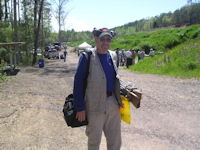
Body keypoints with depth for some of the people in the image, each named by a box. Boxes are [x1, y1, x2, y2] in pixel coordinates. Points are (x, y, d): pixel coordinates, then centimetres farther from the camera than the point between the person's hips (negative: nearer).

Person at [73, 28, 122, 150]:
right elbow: (78, 83, -11)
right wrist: (80, 108, -13)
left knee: (115, 140, 15)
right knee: (94, 140, 12)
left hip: (113, 103, 5)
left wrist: (120, 97, 14)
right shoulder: (87, 57, -10)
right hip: (95, 105, -5)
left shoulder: (113, 56, 8)